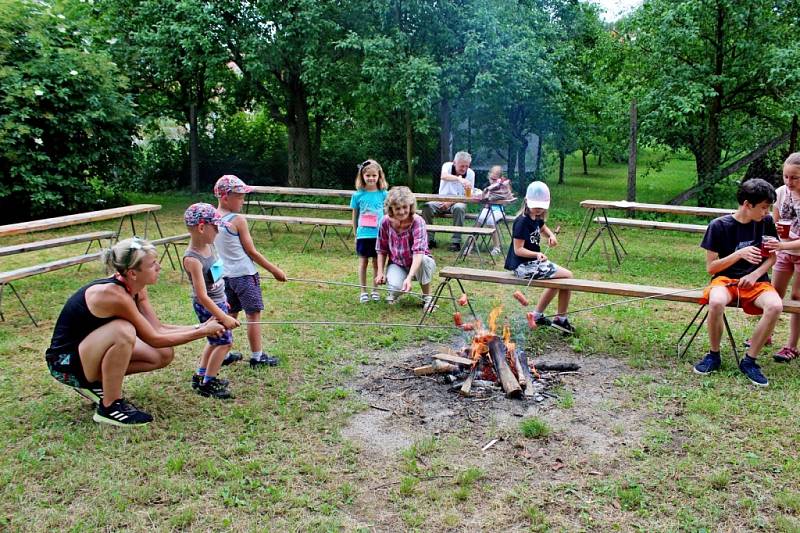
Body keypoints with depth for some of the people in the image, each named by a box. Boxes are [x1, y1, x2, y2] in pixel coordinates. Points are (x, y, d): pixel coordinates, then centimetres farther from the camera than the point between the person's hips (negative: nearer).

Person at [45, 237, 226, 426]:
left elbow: (158, 329, -2)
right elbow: (154, 339, -24)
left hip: (90, 349, 9)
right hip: (65, 362, -9)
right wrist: (202, 332, -19)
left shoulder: (136, 289, -4)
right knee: (123, 330, -36)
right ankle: (109, 408, -19)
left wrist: (201, 326, -11)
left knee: (164, 355, -2)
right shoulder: (113, 294, -30)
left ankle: (96, 383, 10)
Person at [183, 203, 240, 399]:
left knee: (215, 340, 20)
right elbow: (202, 296, -30)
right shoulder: (192, 259, -28)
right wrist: (223, 317, -30)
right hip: (207, 307, -9)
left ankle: (200, 376, 35)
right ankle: (207, 384, 8)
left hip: (218, 301, 9)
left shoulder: (208, 246, -2)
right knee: (224, 341, -5)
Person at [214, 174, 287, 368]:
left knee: (230, 315, 17)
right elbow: (252, 252, -12)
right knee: (253, 314, 3)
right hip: (243, 274, -7)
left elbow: (212, 251, 12)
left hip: (224, 275, 7)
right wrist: (275, 270, -4)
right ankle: (257, 357, 9)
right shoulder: (238, 220, -16)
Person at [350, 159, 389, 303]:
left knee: (377, 262, 9)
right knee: (363, 262, 7)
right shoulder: (358, 195, -2)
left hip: (379, 234, 1)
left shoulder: (383, 194, 0)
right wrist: (355, 234, 10)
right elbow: (355, 216, 7)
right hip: (363, 234, 0)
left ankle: (375, 290, 22)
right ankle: (363, 291, 16)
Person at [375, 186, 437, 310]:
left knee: (424, 260, -39)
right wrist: (380, 273, -9)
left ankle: (427, 297, -13)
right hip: (397, 264, 2)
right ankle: (394, 292, 10)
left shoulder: (417, 222, -25)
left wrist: (409, 278, -50)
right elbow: (382, 250, 1)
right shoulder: (386, 222, -13)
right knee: (395, 287, -33)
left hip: (417, 263, -1)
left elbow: (418, 252, -38)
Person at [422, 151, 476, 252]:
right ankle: (430, 239, -15)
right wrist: (459, 179, -52)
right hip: (442, 200, 1)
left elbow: (468, 196, -5)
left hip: (458, 202, -1)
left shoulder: (471, 173, -4)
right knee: (427, 206, -26)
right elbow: (443, 176, -33)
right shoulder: (447, 166, -7)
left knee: (459, 208, -35)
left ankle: (456, 242, -27)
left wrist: (451, 202, -18)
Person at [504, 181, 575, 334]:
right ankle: (561, 319, 6)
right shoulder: (522, 222, -21)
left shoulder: (537, 218, 5)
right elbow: (518, 250, -23)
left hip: (534, 262, 10)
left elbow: (543, 228, 29)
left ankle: (537, 315, 25)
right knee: (567, 276, -8)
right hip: (523, 265, -10)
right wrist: (536, 254, -38)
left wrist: (551, 236, 7)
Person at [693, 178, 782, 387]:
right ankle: (714, 355, -12)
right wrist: (739, 254, -20)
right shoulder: (719, 225, -7)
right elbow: (710, 267, -6)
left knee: (775, 306, -32)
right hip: (725, 279, -2)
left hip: (757, 281, 3)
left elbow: (772, 257, 13)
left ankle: (749, 360, -14)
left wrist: (755, 274, -7)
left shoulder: (766, 222, 3)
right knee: (716, 302, -38)